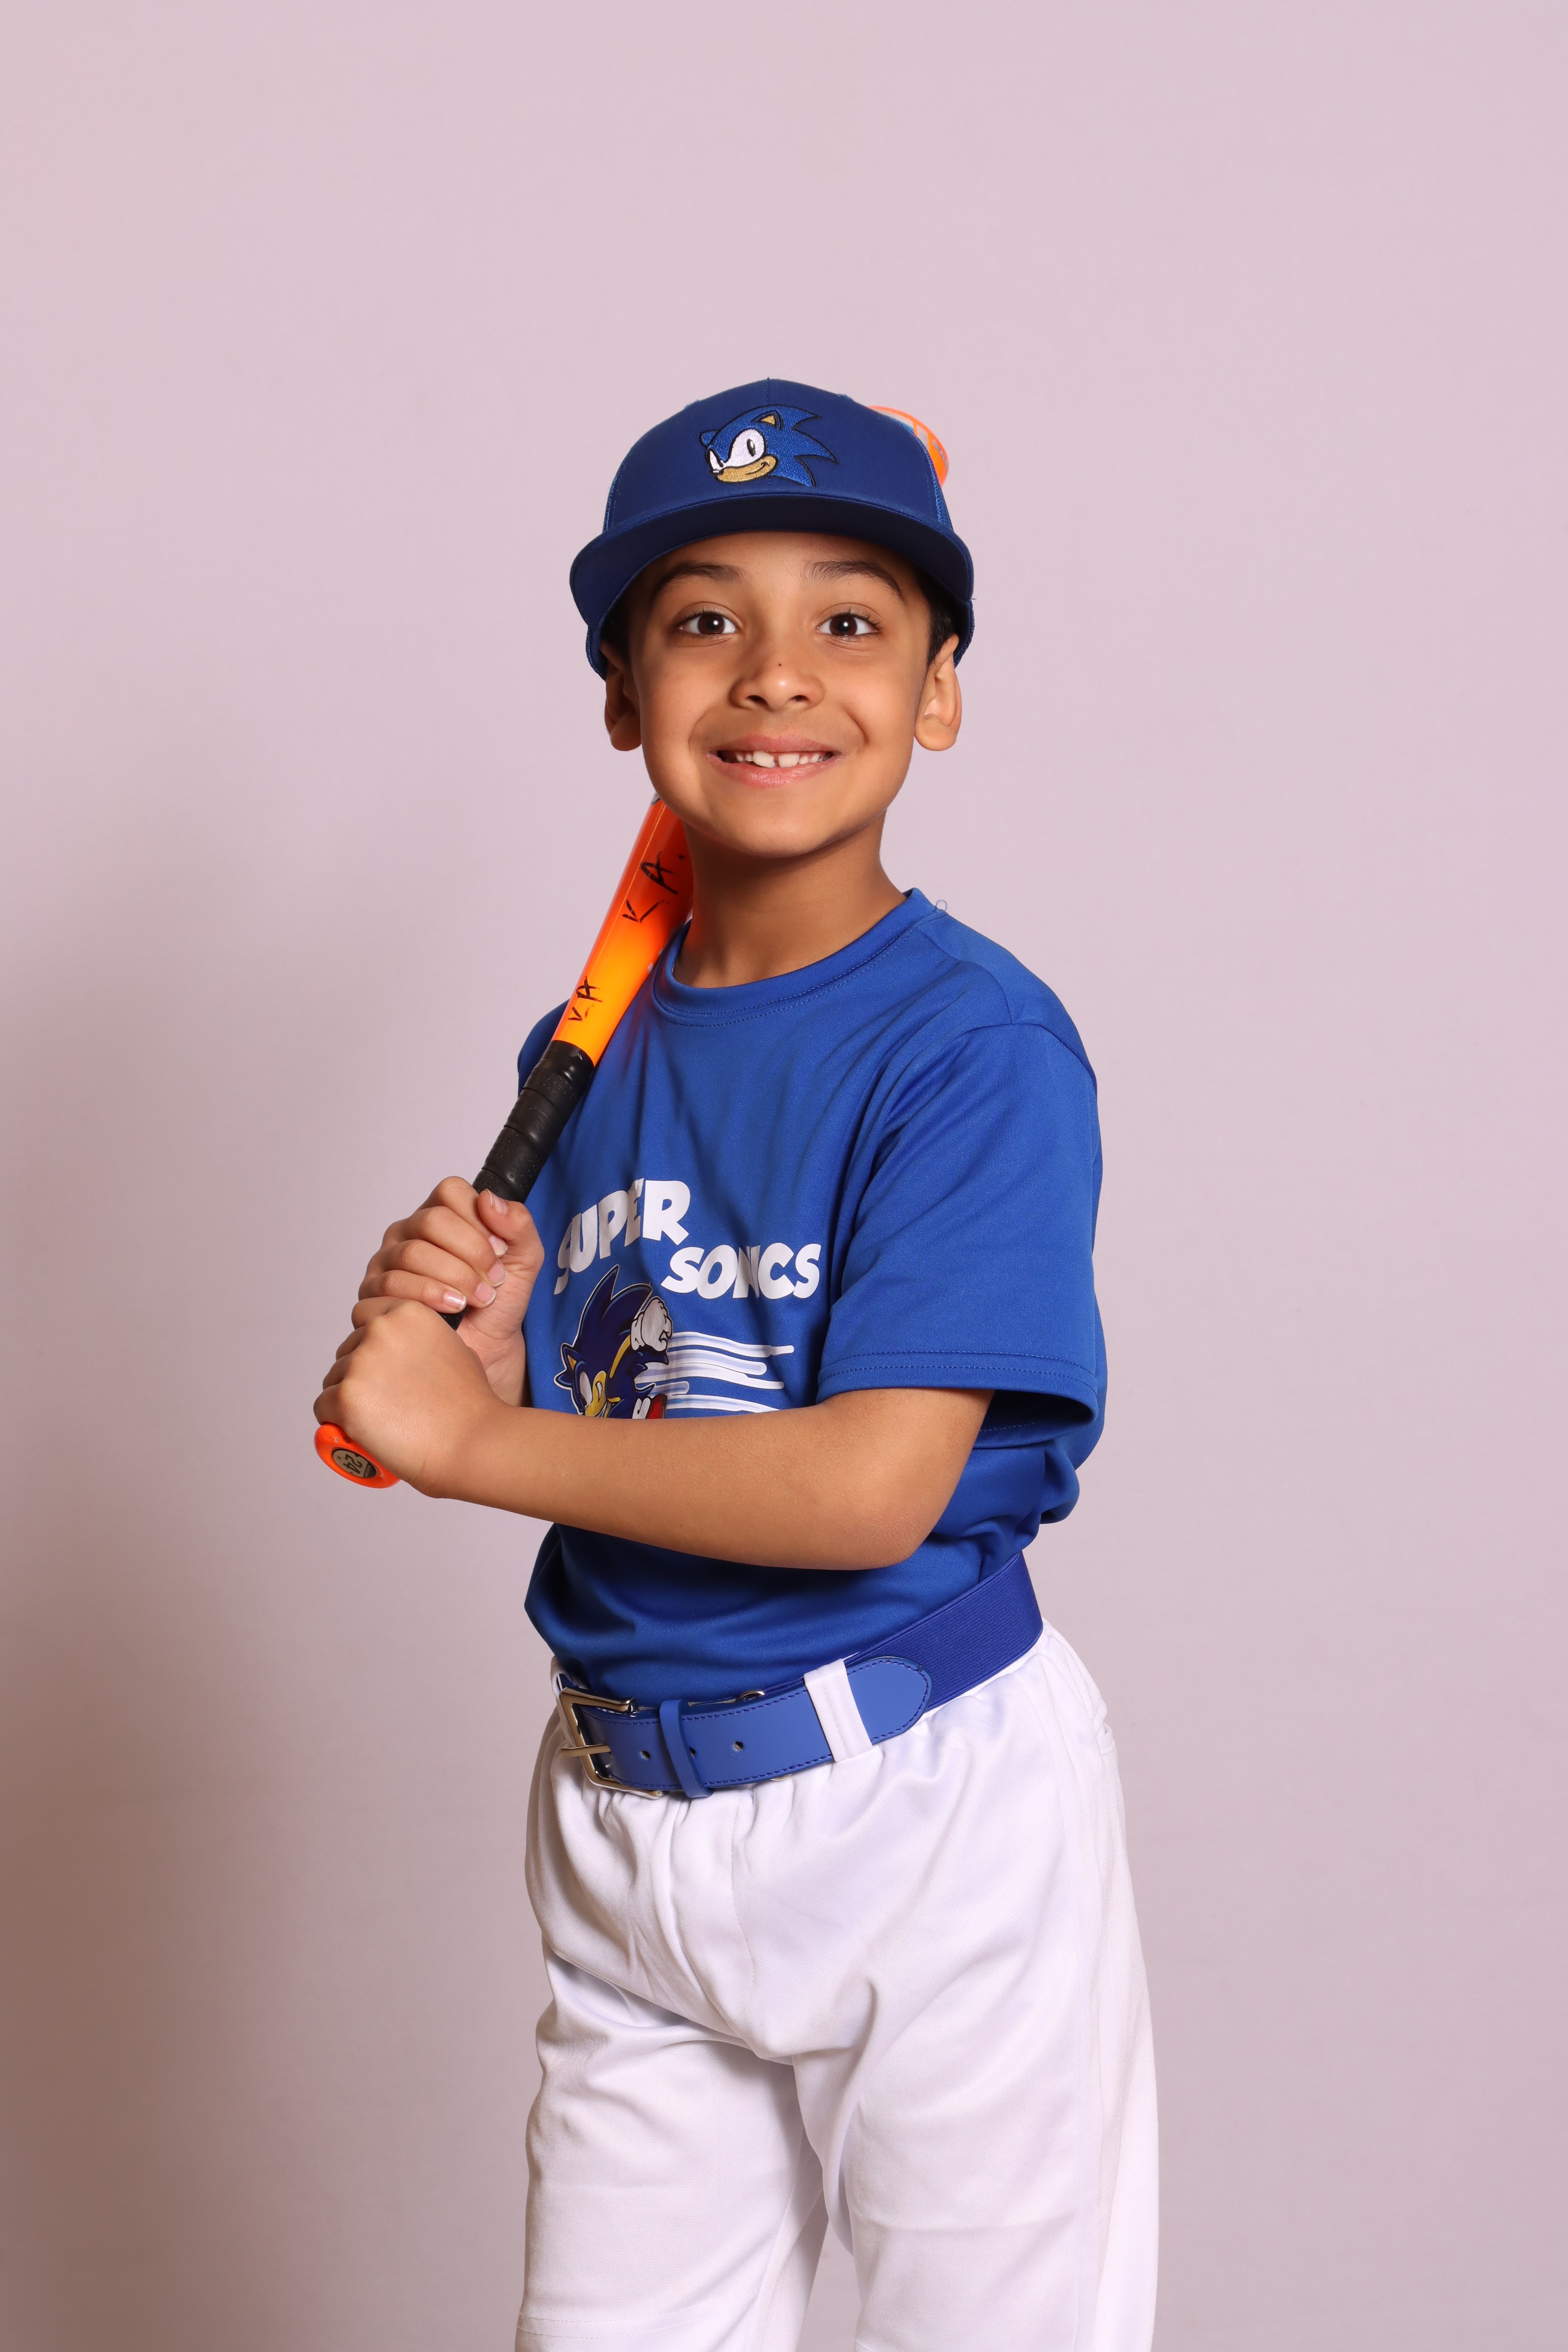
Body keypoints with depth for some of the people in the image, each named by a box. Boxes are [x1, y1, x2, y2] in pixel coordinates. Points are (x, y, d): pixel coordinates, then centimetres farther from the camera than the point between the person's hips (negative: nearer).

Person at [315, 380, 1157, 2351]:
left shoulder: (974, 1041, -15)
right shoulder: (591, 1051, 4)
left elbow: (872, 1485, -24)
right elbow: (569, 1441, 8)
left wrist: (478, 1440, -16)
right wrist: (479, 1337, -14)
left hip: (928, 1818, -5)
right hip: (622, 1815, 6)